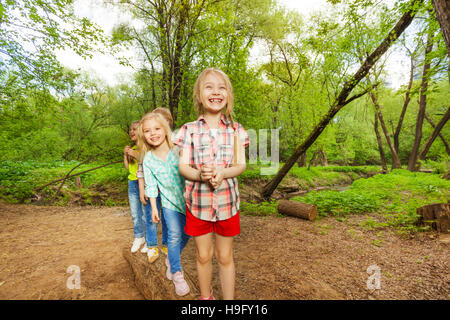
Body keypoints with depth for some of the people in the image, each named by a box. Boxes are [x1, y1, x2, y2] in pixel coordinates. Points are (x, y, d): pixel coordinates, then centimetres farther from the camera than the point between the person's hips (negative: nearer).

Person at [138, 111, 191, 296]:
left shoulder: (178, 149, -12)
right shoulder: (148, 160, -5)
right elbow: (151, 186, 2)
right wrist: (153, 208, 2)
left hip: (188, 198, 0)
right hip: (169, 202, 0)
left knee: (186, 234, 12)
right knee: (174, 236, -3)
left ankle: (171, 258, 40)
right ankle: (177, 273, 17)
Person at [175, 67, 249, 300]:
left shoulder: (236, 129, 1)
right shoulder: (189, 130, -2)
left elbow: (241, 164, -2)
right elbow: (182, 166, -5)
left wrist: (223, 172, -23)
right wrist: (200, 174, -26)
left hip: (227, 201, 0)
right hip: (197, 201, 0)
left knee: (225, 257, 14)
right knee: (203, 256, 17)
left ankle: (229, 299, 35)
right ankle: (205, 297, 42)